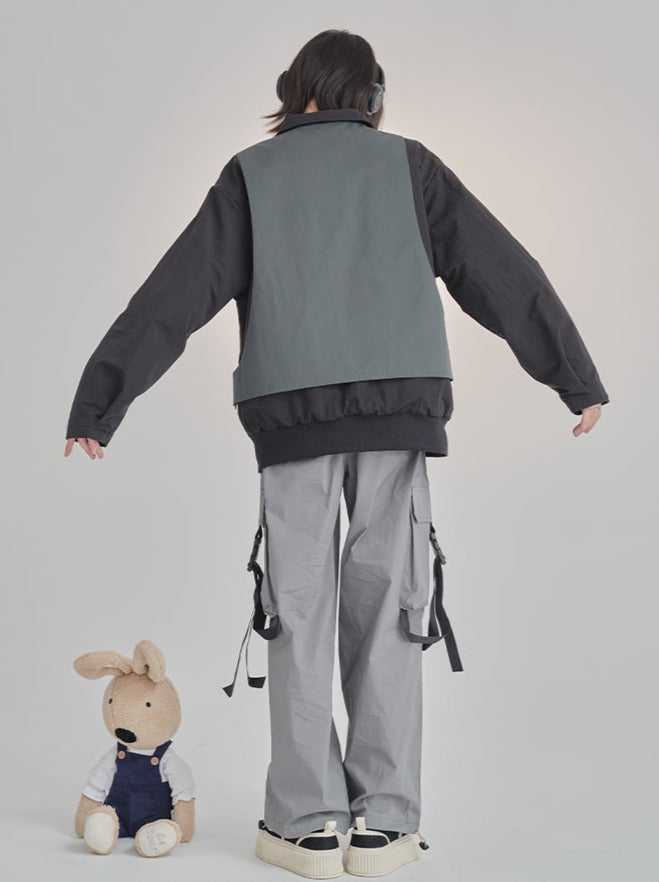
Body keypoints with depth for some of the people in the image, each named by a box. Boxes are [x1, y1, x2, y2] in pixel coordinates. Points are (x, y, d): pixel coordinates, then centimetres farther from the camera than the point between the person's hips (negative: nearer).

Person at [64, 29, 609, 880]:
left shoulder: (252, 174, 12)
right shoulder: (408, 163, 14)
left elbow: (172, 297, 5)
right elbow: (504, 274, 11)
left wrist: (100, 403, 5)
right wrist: (577, 378, 15)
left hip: (292, 411, 0)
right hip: (399, 401, 1)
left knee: (299, 615, 4)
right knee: (388, 609, 4)